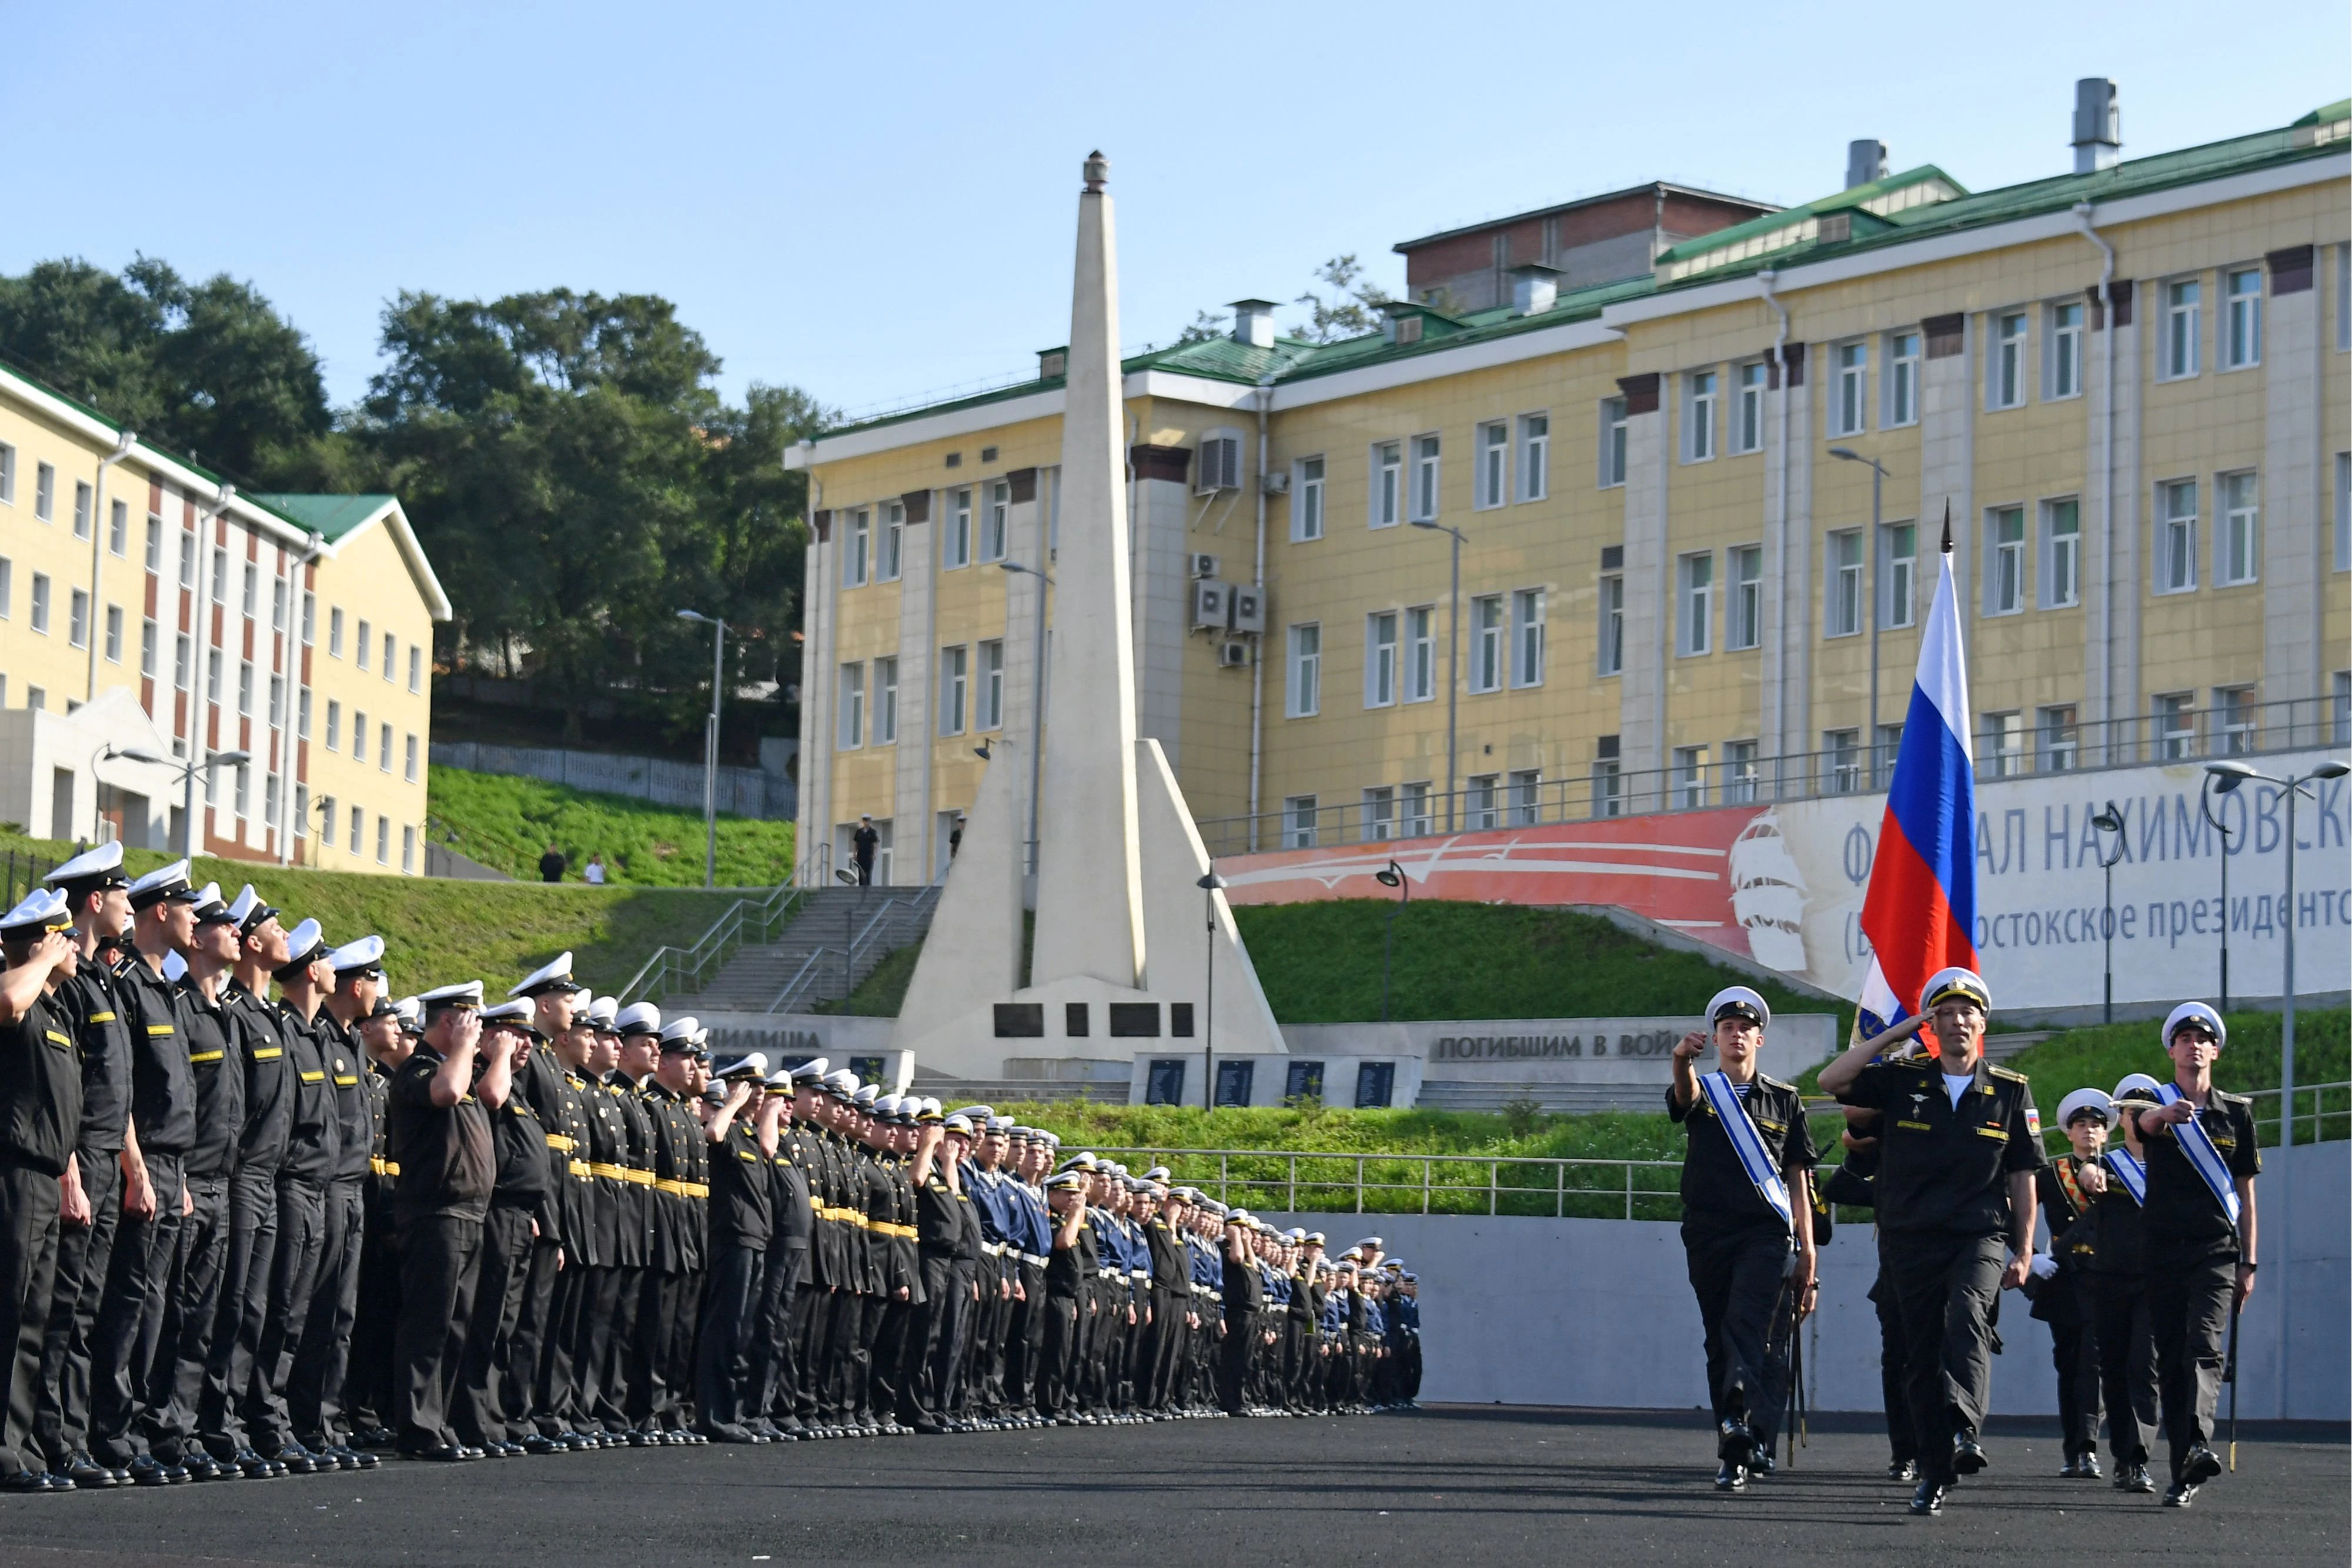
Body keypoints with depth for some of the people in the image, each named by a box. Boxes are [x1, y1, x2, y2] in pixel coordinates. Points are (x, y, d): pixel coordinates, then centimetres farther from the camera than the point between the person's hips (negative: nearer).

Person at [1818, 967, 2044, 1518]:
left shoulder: (2011, 1091, 7)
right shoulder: (1903, 1080, 6)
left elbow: (2022, 1177, 11)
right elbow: (1831, 1080, -7)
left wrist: (2024, 1252, 6)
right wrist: (1895, 1035, -5)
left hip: (1981, 1236, -2)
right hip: (1912, 1239, 2)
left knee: (1968, 1319, -29)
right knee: (1922, 1358, 3)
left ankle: (1965, 1432, -43)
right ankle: (1935, 1473, 12)